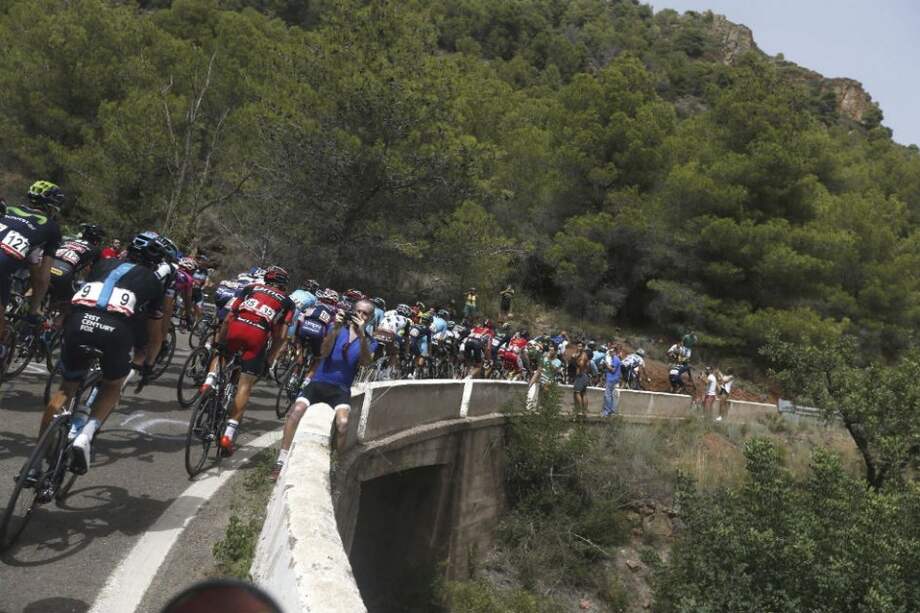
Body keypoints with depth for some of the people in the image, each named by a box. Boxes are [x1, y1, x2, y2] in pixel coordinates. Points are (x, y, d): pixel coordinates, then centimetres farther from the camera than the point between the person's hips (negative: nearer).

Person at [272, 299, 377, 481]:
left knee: (343, 423, -30)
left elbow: (365, 362, -13)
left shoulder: (370, 342, 9)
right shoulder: (339, 329, 8)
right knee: (296, 411, -26)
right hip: (319, 382, 1)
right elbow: (324, 352, -8)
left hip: (341, 389, -1)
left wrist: (361, 334, -26)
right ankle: (282, 461, -18)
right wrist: (335, 328, -23)